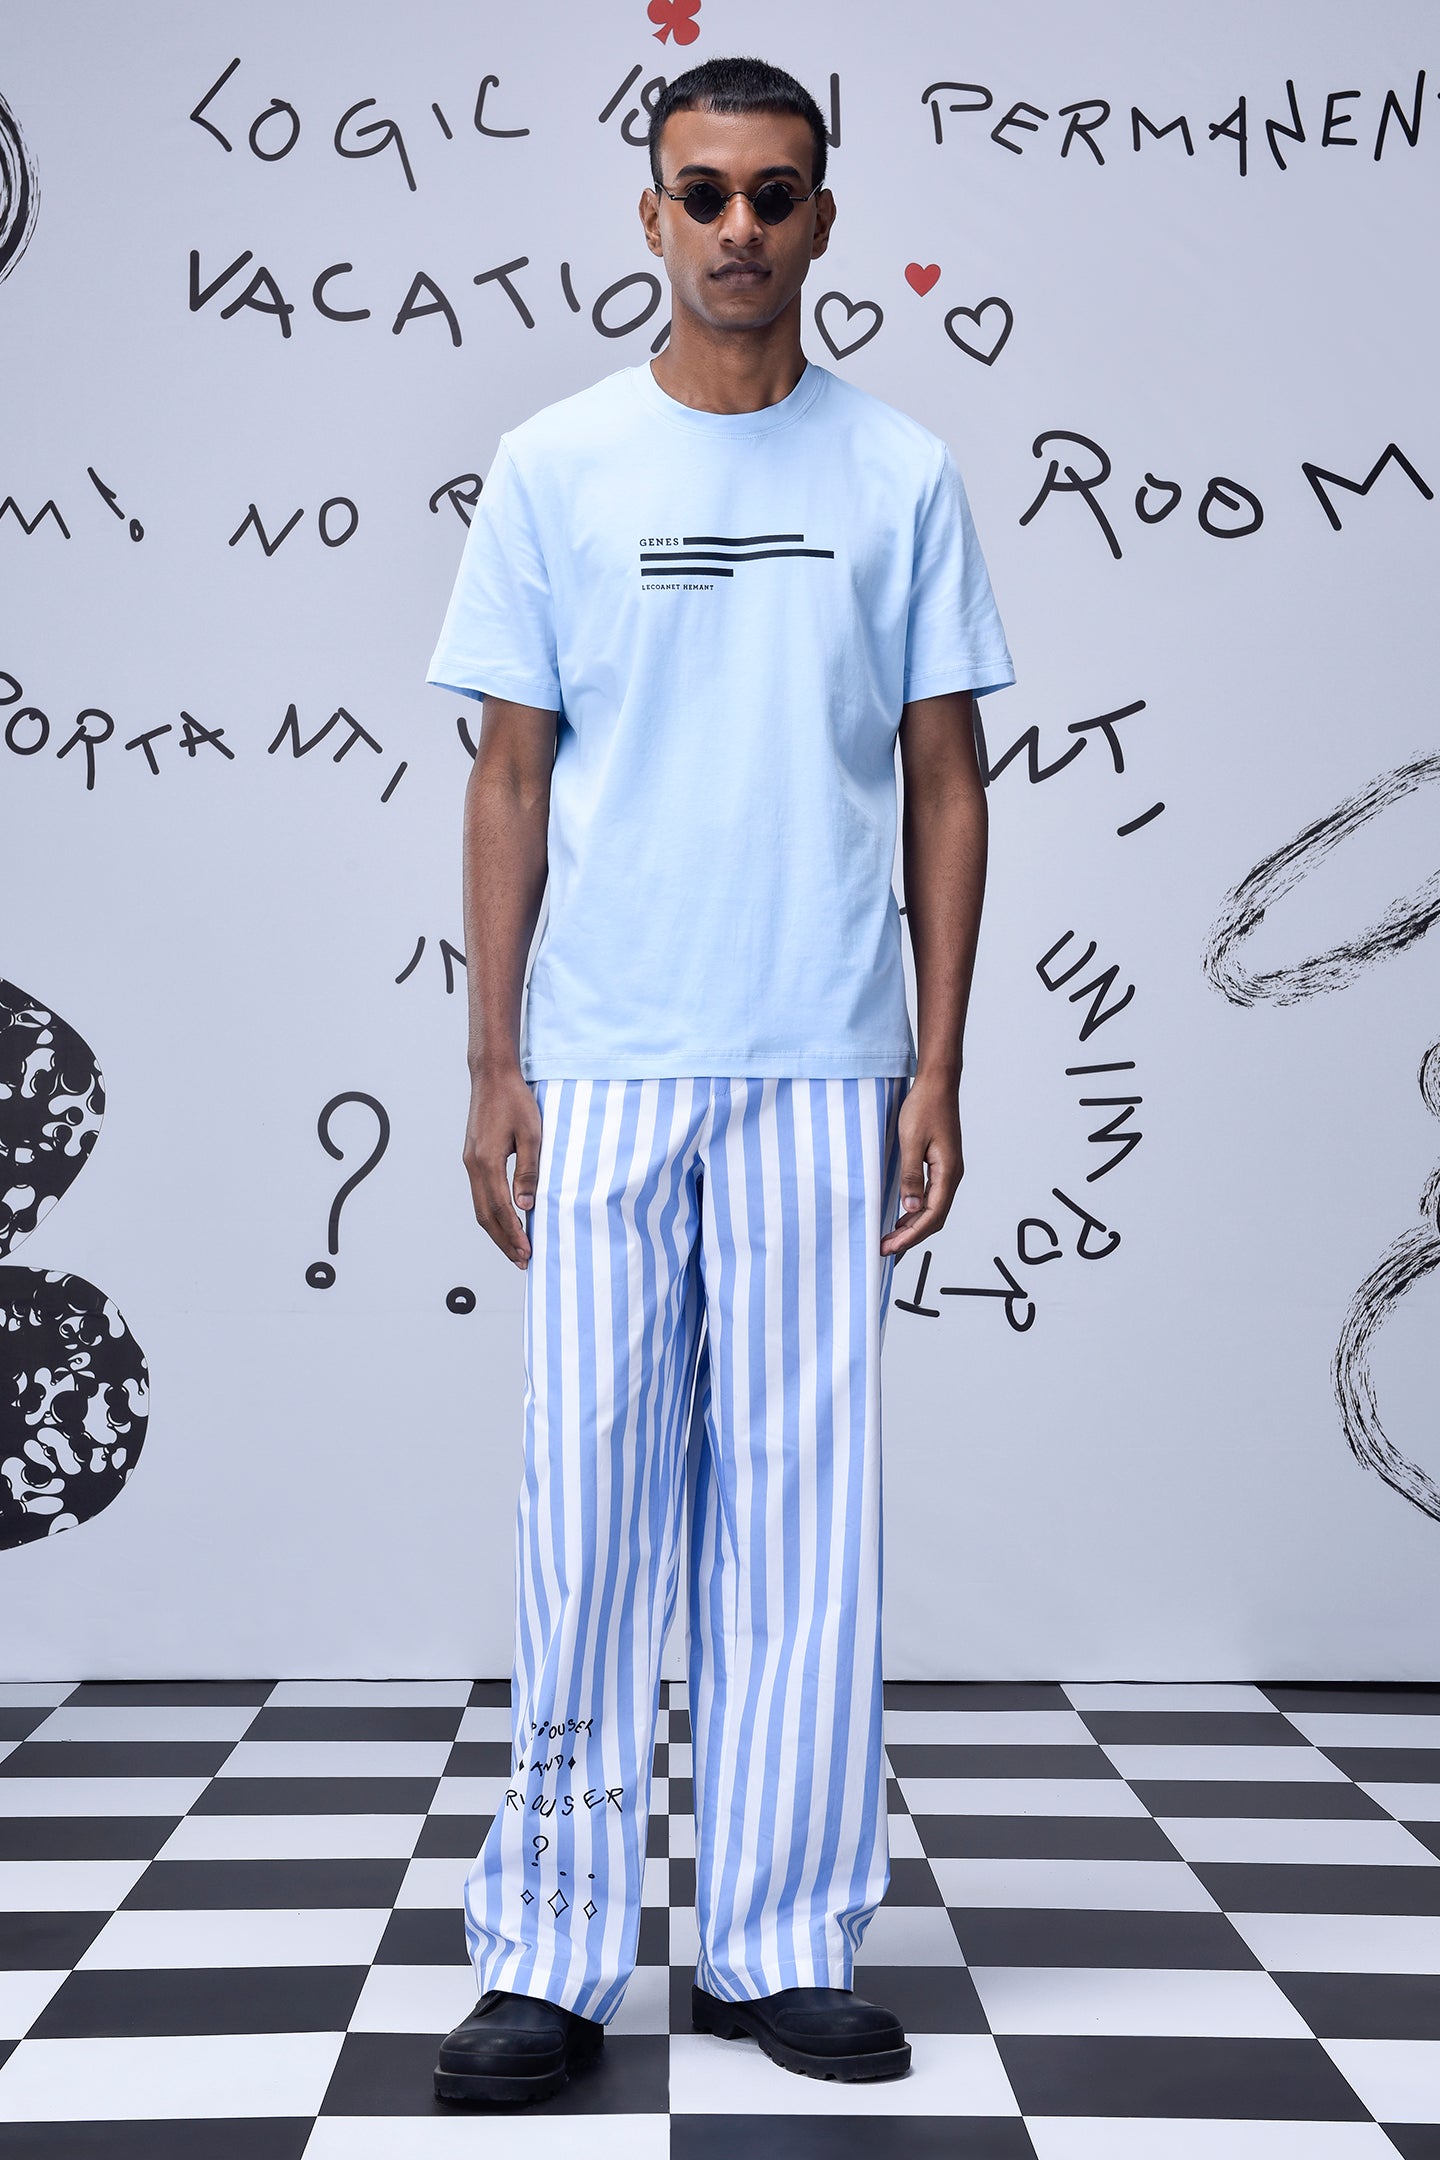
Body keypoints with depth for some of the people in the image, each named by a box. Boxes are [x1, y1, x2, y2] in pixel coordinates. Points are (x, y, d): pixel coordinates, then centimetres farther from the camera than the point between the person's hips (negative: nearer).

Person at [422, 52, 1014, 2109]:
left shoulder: (901, 471, 6)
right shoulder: (556, 463, 5)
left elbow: (944, 782, 7)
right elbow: (511, 780, 5)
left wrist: (937, 1068, 1)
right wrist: (492, 1067, 0)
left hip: (824, 1072, 1)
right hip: (602, 1069, 0)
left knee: (805, 1510, 5)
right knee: (590, 1508, 2)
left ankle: (786, 1945, 16)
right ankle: (550, 1956, 11)